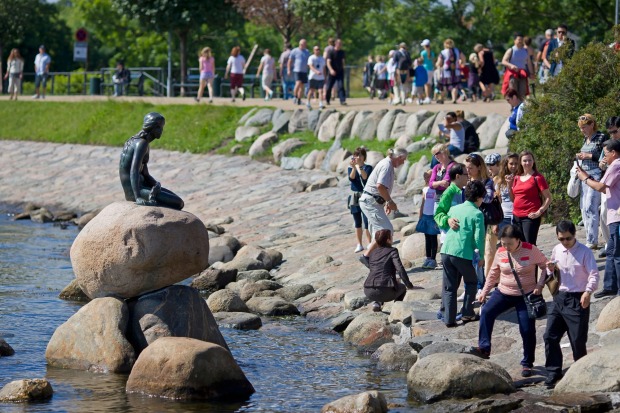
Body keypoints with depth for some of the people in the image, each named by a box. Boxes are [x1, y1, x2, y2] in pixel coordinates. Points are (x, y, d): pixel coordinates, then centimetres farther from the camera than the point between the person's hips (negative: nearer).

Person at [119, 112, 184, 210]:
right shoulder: (142, 143, -15)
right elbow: (134, 171, -27)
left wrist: (156, 184, -2)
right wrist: (138, 197, -35)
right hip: (134, 190, -10)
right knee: (178, 203, -12)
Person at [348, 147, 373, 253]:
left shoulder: (368, 167, -1)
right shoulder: (351, 168, 6)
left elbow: (365, 177, -20)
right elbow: (351, 178, -13)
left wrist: (360, 166, -31)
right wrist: (354, 167, -27)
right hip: (355, 196, 3)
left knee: (367, 221, -7)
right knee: (357, 222, 8)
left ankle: (370, 243, 3)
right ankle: (359, 244, 15)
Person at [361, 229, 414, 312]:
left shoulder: (372, 253, 17)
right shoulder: (392, 251, 2)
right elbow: (400, 270, -9)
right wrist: (409, 285, 3)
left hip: (369, 292, 3)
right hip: (385, 291, -3)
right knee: (402, 288, 31)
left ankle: (377, 302, 14)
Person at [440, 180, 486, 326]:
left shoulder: (453, 209, 11)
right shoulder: (477, 214, -5)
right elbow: (479, 238, -9)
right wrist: (481, 257, 1)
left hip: (446, 252, 5)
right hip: (464, 254, -4)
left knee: (449, 287, 11)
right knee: (471, 283, 19)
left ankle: (449, 319, 4)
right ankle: (467, 313, 15)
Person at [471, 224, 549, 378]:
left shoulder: (531, 250, -12)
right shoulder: (501, 252, -3)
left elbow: (545, 266, -2)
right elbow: (493, 273, 11)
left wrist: (540, 285, -13)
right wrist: (484, 292, 8)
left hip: (526, 296, -3)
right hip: (504, 293, 3)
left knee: (527, 330, -3)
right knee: (486, 312, -22)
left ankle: (527, 363, 14)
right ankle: (484, 348, -20)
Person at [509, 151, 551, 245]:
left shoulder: (537, 178, -3)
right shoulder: (516, 178, 14)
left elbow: (548, 198, -4)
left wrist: (539, 212, -13)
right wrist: (509, 185, 6)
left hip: (530, 217, -6)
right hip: (517, 217, 6)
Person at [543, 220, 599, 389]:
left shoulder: (584, 252, -8)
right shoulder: (557, 250, 9)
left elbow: (594, 274, -12)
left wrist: (588, 291, -28)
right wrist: (551, 270, -2)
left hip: (577, 300, -5)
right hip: (559, 297, 6)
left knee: (578, 340, -1)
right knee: (550, 336, -2)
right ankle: (553, 374, 5)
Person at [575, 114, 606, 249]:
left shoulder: (601, 138, -9)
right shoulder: (586, 139, 16)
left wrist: (589, 156, -17)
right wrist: (580, 157, 7)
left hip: (596, 175, -9)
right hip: (585, 176, 9)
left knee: (590, 207, -13)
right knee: (584, 208, 8)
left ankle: (592, 242, -12)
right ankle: (590, 239, 15)